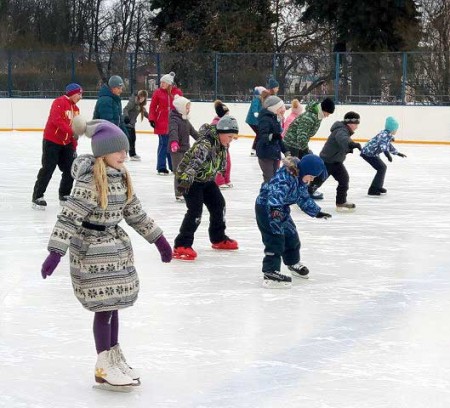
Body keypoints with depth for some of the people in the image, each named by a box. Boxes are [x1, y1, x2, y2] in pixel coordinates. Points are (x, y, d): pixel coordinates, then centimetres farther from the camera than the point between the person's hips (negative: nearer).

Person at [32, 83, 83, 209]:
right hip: (52, 141, -8)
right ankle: (37, 197, 1)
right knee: (47, 169, -7)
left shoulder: (75, 109, 13)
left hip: (66, 143, 8)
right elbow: (56, 120, -27)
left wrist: (74, 147, 13)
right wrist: (71, 131, -32)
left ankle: (64, 196, 22)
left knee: (70, 170, 7)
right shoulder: (59, 102, -13)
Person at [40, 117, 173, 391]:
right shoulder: (89, 182, -21)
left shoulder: (121, 177, 5)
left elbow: (135, 212, 16)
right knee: (105, 306, -2)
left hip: (116, 248, 8)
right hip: (92, 251, -8)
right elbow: (69, 216, -25)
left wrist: (158, 239, 20)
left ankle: (115, 357, 28)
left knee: (113, 304, 15)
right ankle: (104, 367, 10)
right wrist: (56, 252, -30)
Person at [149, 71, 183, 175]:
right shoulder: (158, 92, 0)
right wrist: (152, 119, -6)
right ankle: (161, 167, 4)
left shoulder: (178, 92, 2)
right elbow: (153, 107, 2)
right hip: (161, 123, -2)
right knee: (163, 144, -2)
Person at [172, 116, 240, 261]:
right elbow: (194, 162, -45)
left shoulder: (223, 144, -5)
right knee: (195, 210, -20)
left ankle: (218, 239, 33)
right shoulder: (205, 144, -32)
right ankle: (181, 246, -18)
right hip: (188, 178, -9)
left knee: (218, 204, 15)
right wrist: (186, 180, -55)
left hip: (206, 178, 9)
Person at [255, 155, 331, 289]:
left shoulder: (301, 179, 0)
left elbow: (304, 198, 15)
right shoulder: (284, 177, -31)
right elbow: (276, 193, -47)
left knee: (291, 235, 19)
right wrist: (275, 208, -63)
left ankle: (293, 263, 42)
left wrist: (316, 212, 17)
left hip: (282, 208, 10)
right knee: (275, 239, -17)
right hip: (266, 207, -10)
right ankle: (270, 273, -19)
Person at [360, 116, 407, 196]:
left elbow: (389, 146, 29)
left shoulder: (388, 136, 12)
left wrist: (398, 153, 36)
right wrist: (387, 154, -52)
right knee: (381, 168, -14)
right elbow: (382, 145, -39)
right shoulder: (384, 134, -21)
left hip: (372, 153, 11)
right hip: (368, 153, -11)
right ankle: (373, 190, -14)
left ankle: (378, 186, 32)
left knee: (383, 167, 20)